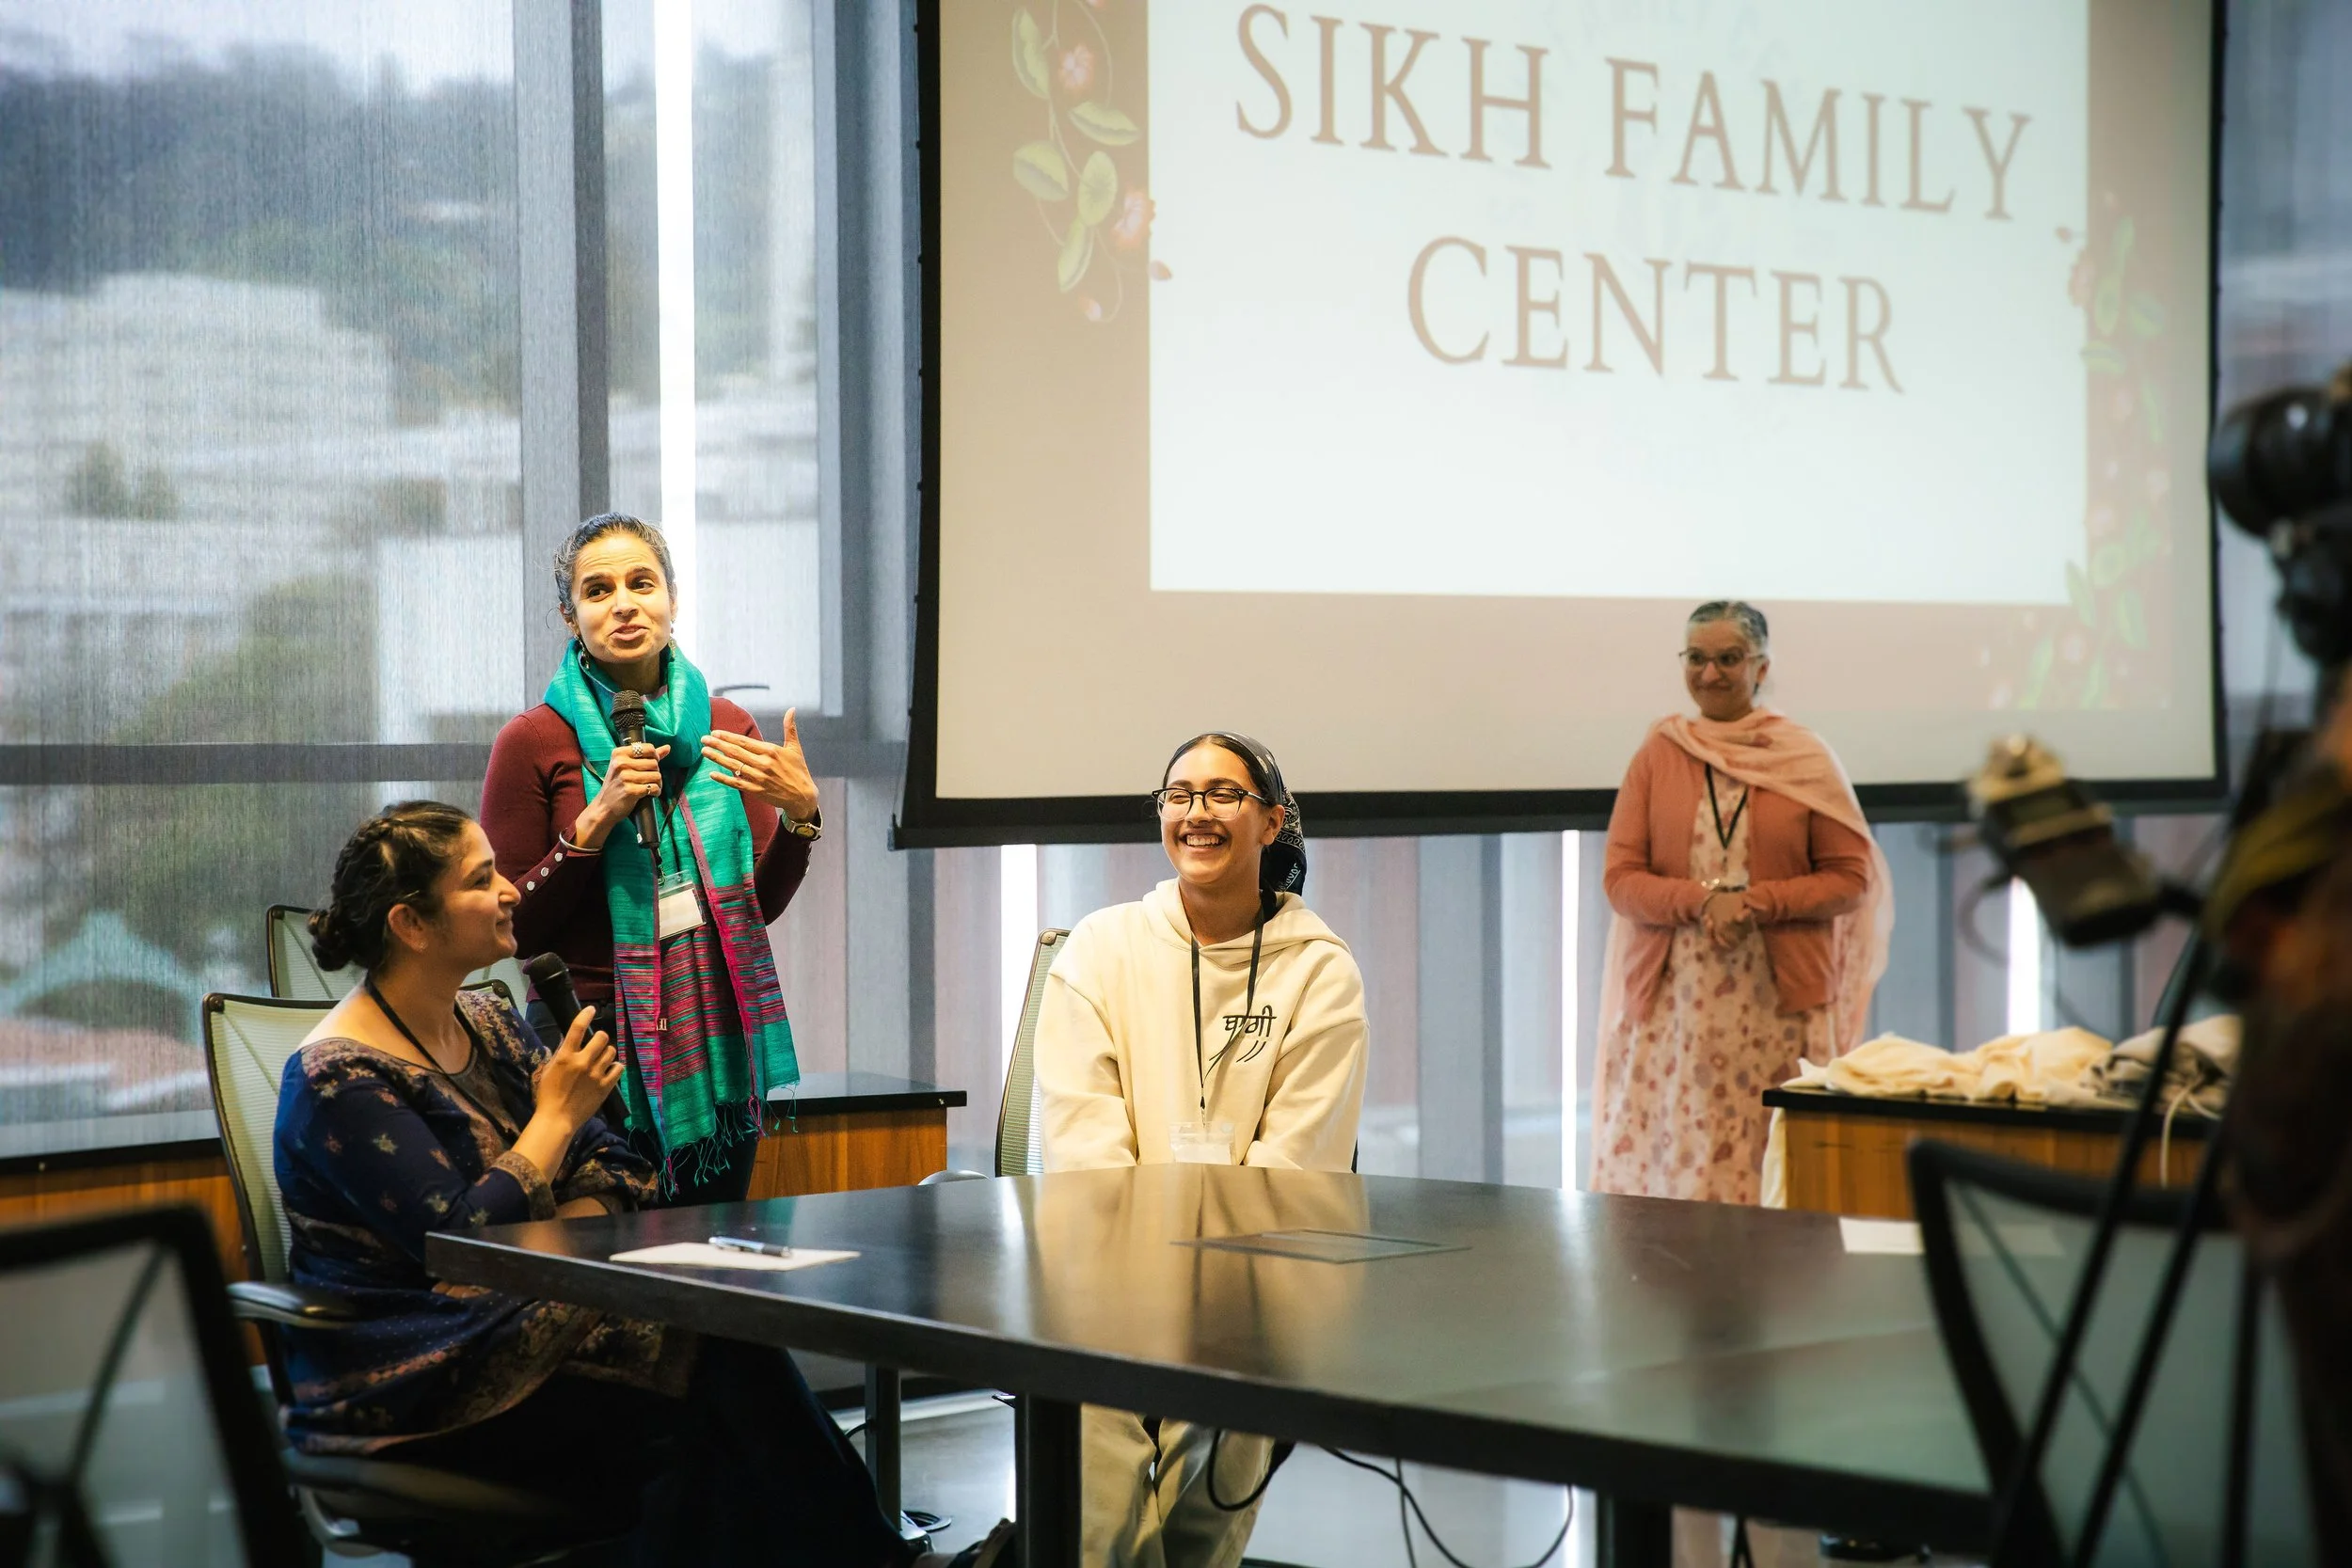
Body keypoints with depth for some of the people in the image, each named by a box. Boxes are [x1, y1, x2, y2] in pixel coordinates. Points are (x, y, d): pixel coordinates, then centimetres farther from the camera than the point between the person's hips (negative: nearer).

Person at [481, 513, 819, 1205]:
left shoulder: (725, 726, 8)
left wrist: (801, 813, -9)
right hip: (600, 1039, -4)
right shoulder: (533, 742, -5)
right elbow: (510, 927, -7)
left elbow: (762, 905, 8)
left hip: (718, 1040, 4)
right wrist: (596, 822, -18)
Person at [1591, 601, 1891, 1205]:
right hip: (1675, 1000, 1)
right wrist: (1704, 900, -14)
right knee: (1671, 1160, -6)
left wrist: (1757, 903, -11)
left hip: (1780, 1003, -1)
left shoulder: (1804, 758, 5)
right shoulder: (1657, 754, 8)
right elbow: (1621, 879, 4)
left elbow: (1852, 877, 4)